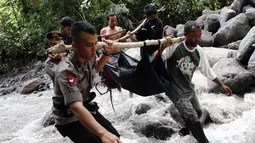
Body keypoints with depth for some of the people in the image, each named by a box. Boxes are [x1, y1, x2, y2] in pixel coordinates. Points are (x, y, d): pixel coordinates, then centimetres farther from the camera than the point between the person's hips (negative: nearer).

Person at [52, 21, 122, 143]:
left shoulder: (88, 58, -10)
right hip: (69, 119, -7)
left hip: (86, 107, 7)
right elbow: (76, 108, -47)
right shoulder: (66, 71, -34)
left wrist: (106, 53, -4)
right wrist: (102, 133, -60)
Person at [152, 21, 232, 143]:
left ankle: (188, 128, 54)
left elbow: (207, 71, 7)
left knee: (197, 113, 24)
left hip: (189, 89, 7)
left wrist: (222, 85, 9)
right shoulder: (174, 46, -25)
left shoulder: (199, 51, -7)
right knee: (194, 120, -6)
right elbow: (154, 61, -26)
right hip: (176, 92, -6)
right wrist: (162, 48, -45)